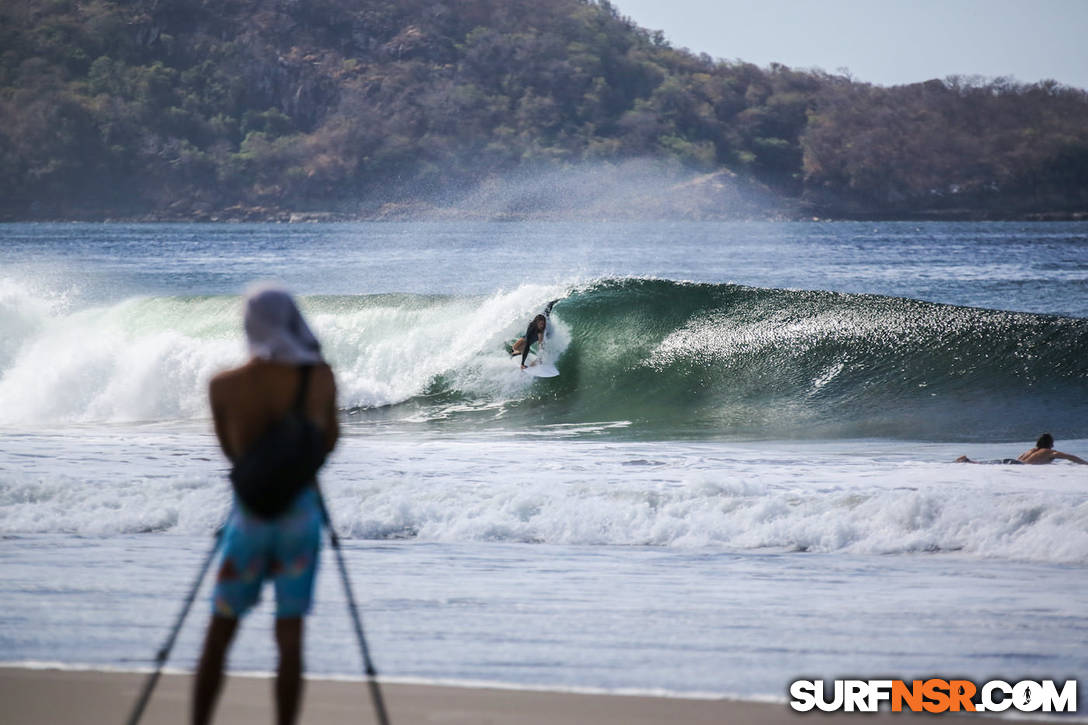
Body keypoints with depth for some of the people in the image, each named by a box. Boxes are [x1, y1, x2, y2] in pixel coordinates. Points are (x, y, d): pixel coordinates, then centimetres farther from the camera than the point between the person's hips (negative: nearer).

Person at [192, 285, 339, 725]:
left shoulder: (223, 386, -7)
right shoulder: (320, 378, -5)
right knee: (290, 636, 4)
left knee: (219, 634, 10)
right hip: (301, 514, 1)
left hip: (250, 517, -1)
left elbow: (230, 451, 9)